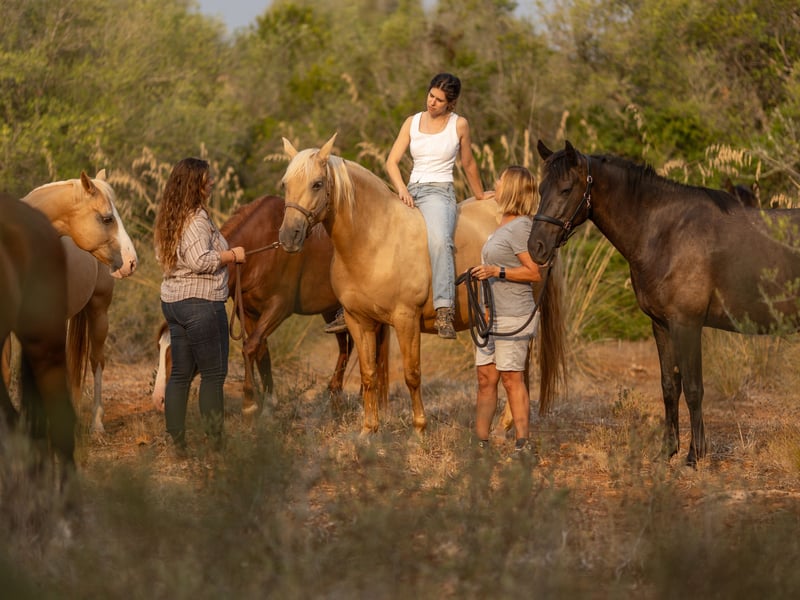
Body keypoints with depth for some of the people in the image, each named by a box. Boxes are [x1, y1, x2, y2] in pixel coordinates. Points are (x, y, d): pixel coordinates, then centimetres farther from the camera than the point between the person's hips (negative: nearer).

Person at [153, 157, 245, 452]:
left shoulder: (169, 218, 12)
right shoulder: (197, 218, -16)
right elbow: (200, 261, -26)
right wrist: (232, 255, -11)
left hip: (172, 301, 9)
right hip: (201, 302, -9)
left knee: (181, 373, 11)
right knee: (214, 373, -2)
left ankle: (176, 439, 11)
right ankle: (214, 439, -2)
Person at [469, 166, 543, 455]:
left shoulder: (520, 227, -14)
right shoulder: (504, 225, 15)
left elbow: (535, 273, -19)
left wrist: (497, 272, -24)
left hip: (512, 317, -9)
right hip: (490, 316, 9)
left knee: (512, 378, -6)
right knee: (485, 379, 9)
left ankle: (522, 442, -2)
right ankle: (481, 440, 13)